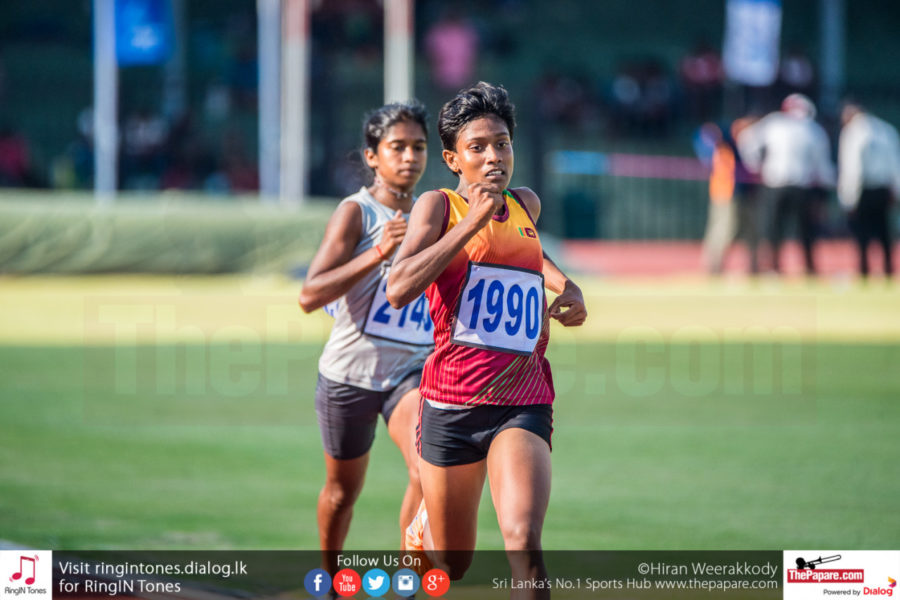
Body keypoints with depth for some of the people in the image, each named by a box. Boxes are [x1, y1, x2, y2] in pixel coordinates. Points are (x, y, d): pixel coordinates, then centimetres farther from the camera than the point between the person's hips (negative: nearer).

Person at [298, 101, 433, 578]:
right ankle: (329, 582, 42)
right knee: (343, 489, 16)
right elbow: (310, 296, -22)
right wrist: (377, 253, -32)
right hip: (350, 373, -3)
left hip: (412, 371, 3)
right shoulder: (356, 212, -11)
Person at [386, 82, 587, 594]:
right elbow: (399, 289, -19)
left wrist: (566, 285, 19)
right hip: (451, 403, -2)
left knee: (524, 542, -25)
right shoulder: (439, 206, -2)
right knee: (451, 566, 14)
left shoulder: (527, 205, 12)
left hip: (522, 403, 2)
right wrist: (474, 219, -19)